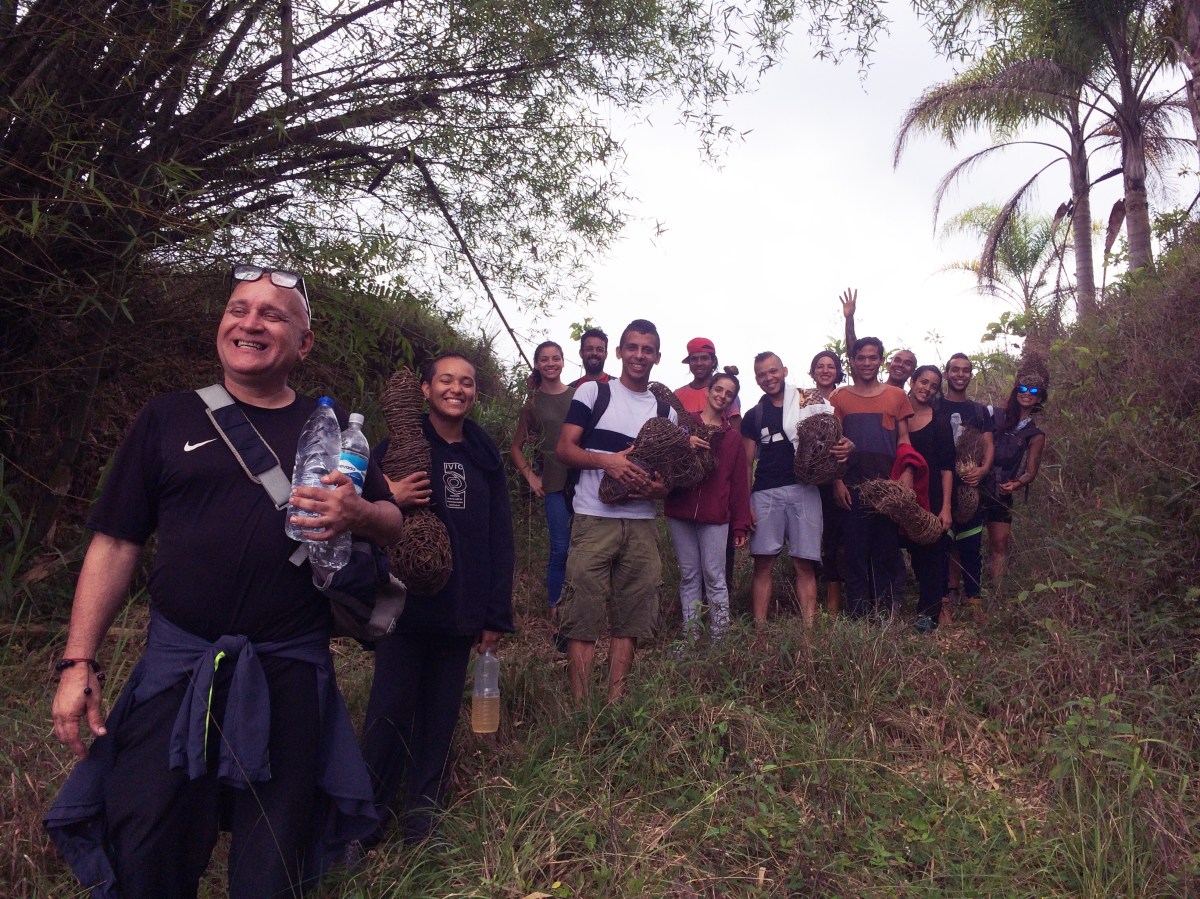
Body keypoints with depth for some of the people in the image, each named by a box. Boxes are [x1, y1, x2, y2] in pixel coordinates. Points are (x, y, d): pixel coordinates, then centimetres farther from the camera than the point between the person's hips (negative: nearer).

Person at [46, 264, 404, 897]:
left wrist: (358, 514, -15)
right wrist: (79, 662, -3)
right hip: (178, 662, 0)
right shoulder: (169, 419, 4)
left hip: (291, 670, 1)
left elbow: (392, 525, 9)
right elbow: (115, 543, 3)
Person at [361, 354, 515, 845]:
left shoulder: (485, 455, 8)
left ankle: (422, 818, 24)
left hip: (459, 612, 3)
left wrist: (496, 614, 4)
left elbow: (500, 536, 8)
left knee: (441, 714, 10)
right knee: (390, 710, 2)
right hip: (404, 604, -3)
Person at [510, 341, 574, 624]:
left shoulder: (578, 395, 8)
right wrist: (531, 476, 3)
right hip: (554, 484, -1)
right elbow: (516, 448, 15)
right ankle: (554, 610, 10)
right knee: (560, 549, -1)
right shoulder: (533, 404, 9)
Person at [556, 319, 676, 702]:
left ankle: (615, 702, 16)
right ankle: (580, 706, 3)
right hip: (595, 519, -4)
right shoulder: (593, 392, 5)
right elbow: (564, 448, -3)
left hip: (642, 524, 4)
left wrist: (660, 487, -6)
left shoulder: (665, 410, 15)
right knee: (584, 616, -4)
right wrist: (608, 460, -20)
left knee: (630, 619, 6)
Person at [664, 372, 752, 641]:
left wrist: (740, 525, 3)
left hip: (715, 517, 0)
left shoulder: (733, 437, 10)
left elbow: (740, 484, 8)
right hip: (680, 512, 0)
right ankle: (690, 639, 13)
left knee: (714, 577, -2)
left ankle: (719, 637, 6)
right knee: (689, 577, 7)